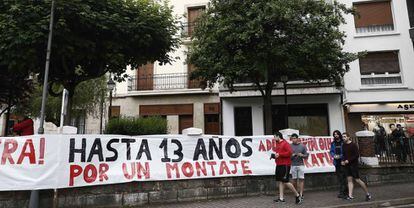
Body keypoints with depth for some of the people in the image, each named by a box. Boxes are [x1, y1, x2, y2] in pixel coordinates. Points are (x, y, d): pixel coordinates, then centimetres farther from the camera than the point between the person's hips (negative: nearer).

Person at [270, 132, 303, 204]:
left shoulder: (285, 143, -10)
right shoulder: (277, 144, 16)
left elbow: (289, 152, -20)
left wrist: (279, 154, -20)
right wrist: (274, 155, 6)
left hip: (285, 165, -9)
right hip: (279, 165, 9)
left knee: (285, 181, -8)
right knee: (280, 181, 8)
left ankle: (297, 195, 8)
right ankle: (281, 198, 12)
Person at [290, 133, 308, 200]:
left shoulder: (302, 146, 3)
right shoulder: (290, 146, 2)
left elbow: (306, 156, 5)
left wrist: (302, 155, -14)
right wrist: (292, 155, -16)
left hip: (301, 165, 0)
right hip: (293, 165, 1)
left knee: (301, 179, -4)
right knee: (295, 179, 6)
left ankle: (301, 194, 0)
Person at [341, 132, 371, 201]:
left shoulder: (353, 145, -10)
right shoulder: (343, 146, 9)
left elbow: (357, 155, -14)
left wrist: (348, 160, -17)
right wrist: (343, 161, 1)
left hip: (353, 164, -6)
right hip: (347, 165, 6)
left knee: (357, 180, -2)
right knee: (349, 180, 4)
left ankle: (367, 194, 16)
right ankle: (350, 196, 4)